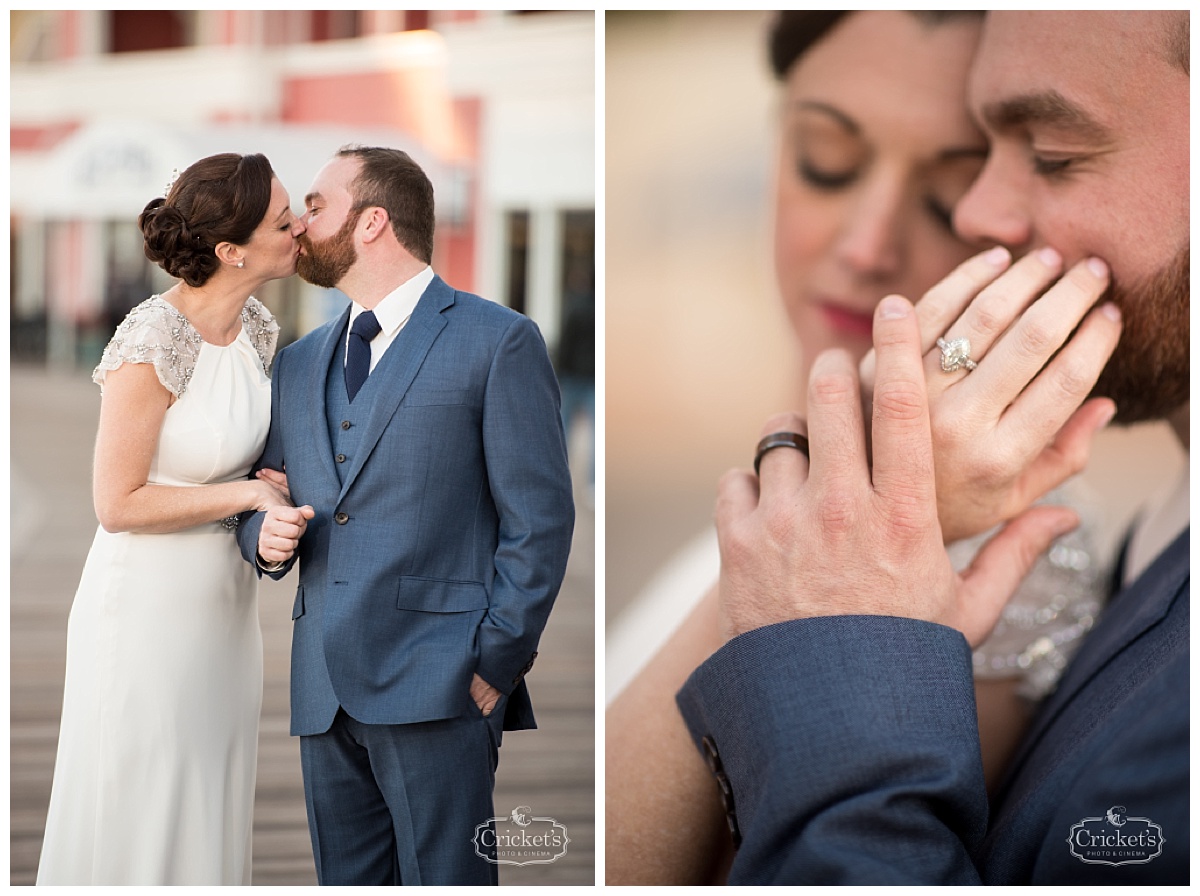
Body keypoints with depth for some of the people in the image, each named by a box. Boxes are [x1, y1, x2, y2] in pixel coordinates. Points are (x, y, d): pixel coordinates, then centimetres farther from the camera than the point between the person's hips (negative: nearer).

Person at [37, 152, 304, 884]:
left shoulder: (259, 327, 1)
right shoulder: (152, 344, -22)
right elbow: (118, 503, -18)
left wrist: (277, 506, -3)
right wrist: (248, 494, -17)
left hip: (226, 599, 7)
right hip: (150, 604, -7)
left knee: (211, 816, 15)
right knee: (140, 829, 4)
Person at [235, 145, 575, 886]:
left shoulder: (498, 341, -1)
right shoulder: (299, 362, 18)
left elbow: (539, 519, -5)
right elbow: (265, 497, 24)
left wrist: (497, 663, -10)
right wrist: (265, 535, -1)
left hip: (438, 687, -6)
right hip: (326, 691, 6)